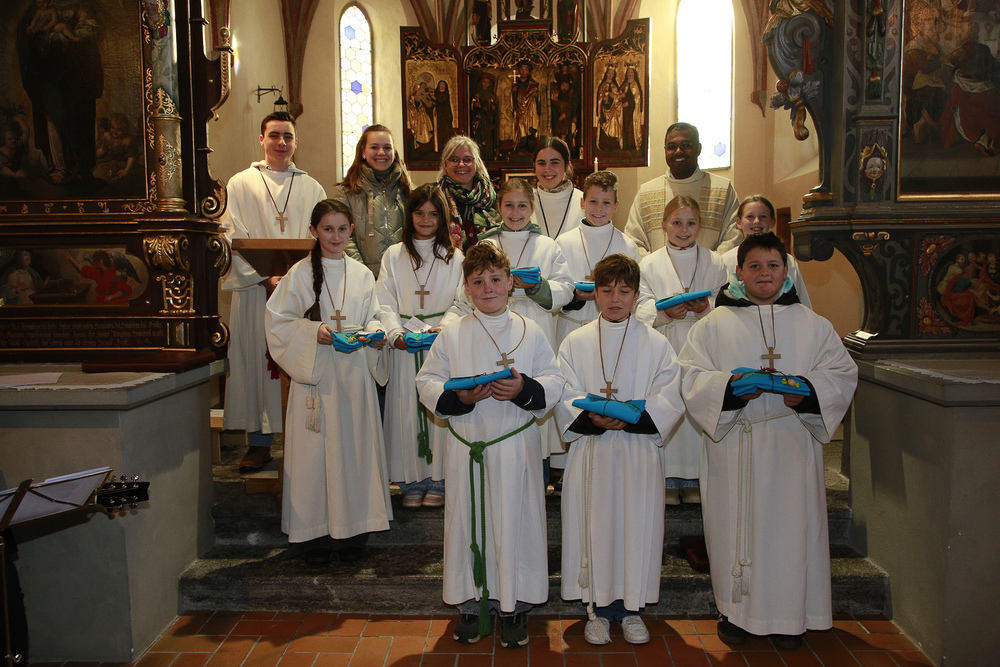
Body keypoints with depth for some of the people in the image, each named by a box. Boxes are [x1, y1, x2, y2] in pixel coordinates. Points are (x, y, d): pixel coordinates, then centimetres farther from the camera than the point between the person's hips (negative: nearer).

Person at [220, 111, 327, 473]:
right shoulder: (240, 184, 8)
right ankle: (259, 443, 12)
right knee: (256, 362, 1)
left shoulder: (311, 188, 13)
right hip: (255, 290, 0)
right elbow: (233, 240, 0)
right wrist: (265, 278, -12)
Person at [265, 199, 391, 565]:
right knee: (315, 450, 0)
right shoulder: (300, 273, 1)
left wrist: (375, 333, -8)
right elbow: (277, 322, -1)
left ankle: (351, 529, 18)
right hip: (315, 373, -3)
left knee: (354, 446, 5)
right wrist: (314, 331, -16)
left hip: (354, 373, 3)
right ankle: (314, 532, 12)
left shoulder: (362, 274, 11)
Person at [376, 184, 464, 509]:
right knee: (407, 408, 0)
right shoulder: (393, 256, 13)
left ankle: (439, 481, 9)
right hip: (404, 346, 1)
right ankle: (413, 481, 11)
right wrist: (395, 333, -13)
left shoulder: (454, 257, 10)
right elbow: (385, 303, 5)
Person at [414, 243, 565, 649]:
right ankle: (472, 602, 28)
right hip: (467, 446, 0)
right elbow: (427, 382, 2)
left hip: (516, 446, 0)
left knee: (515, 521, 6)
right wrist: (459, 397, -16)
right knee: (468, 521, 9)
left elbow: (555, 382, 4)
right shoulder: (452, 334, 2)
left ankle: (514, 604, 25)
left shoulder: (530, 332, 3)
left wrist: (525, 389, -16)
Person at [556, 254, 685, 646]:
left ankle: (631, 607, 22)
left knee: (636, 524, 5)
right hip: (591, 449, 0)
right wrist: (592, 419, -19)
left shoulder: (656, 344, 4)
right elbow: (564, 398, -1)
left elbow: (669, 400, -3)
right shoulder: (575, 343, 5)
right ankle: (598, 608, 21)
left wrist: (631, 418, -20)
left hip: (639, 449, 0)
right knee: (594, 524, 4)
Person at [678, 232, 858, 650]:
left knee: (791, 522, 5)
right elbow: (691, 376, -2)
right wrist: (730, 386, -20)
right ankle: (735, 609, 21)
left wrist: (807, 390, -14)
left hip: (793, 444, 1)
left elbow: (842, 373, 6)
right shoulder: (714, 325, 5)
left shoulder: (813, 325, 9)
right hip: (734, 446, -1)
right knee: (737, 522, 4)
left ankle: (790, 614, 22)